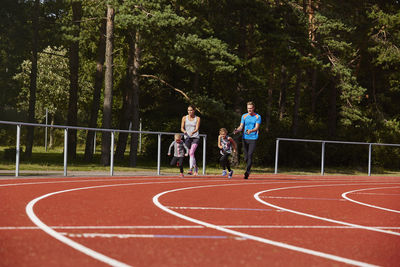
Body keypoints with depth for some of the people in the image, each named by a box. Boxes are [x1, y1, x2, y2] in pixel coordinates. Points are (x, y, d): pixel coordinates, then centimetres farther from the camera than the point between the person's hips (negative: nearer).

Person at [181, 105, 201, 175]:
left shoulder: (197, 118, -1)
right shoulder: (184, 118, 5)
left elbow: (197, 128, -10)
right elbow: (182, 128, 3)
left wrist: (193, 132, -31)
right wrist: (184, 131, -20)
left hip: (195, 137, -3)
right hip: (187, 138, 3)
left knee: (191, 152, -22)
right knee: (190, 154, 8)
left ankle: (191, 169, -27)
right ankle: (195, 168, 28)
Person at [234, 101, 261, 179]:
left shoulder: (257, 117, 0)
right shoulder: (244, 116, 10)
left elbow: (256, 127, -10)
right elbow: (241, 126, 5)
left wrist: (250, 131, -30)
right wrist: (237, 130, -17)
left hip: (253, 138, -3)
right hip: (245, 138, 3)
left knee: (250, 155, -14)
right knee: (246, 157, 3)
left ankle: (247, 172, -14)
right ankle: (248, 169, 24)